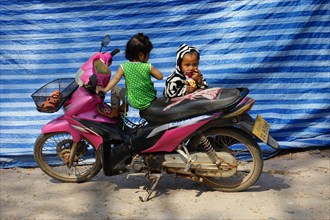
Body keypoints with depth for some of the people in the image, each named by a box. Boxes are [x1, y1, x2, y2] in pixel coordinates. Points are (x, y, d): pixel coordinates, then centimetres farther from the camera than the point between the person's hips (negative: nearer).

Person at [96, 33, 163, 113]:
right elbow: (160, 76, -6)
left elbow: (116, 79, -18)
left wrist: (105, 89, -12)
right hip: (150, 100, 2)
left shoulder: (124, 67, -15)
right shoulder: (148, 66, -15)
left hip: (134, 103, -2)